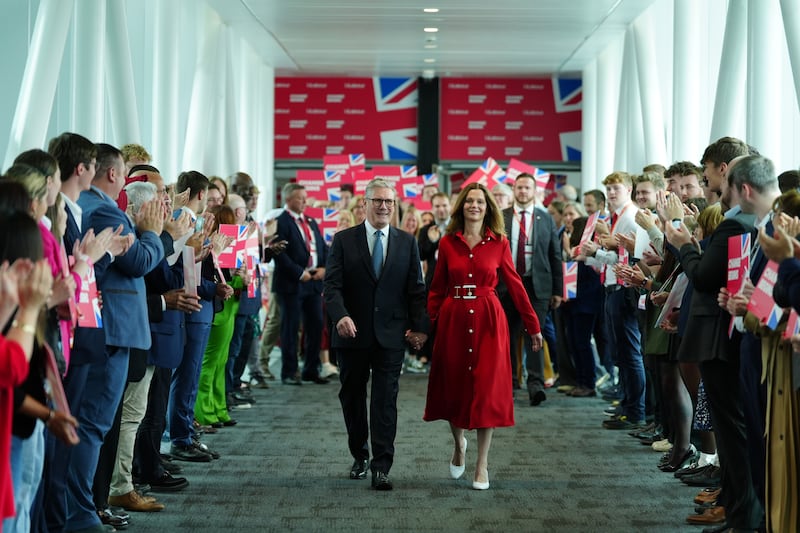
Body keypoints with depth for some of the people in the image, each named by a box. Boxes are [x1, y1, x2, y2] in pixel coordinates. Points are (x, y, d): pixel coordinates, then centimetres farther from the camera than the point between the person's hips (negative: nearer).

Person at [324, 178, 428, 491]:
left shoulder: (407, 243, 7)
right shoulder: (344, 240, 2)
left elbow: (416, 289, 6)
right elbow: (332, 285, -5)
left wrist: (419, 327, -5)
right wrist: (340, 315, -22)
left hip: (391, 335, 0)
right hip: (353, 334, 1)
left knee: (385, 400, -5)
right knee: (352, 396, 12)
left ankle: (381, 467, -4)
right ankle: (360, 456, 30)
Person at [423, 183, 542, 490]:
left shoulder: (499, 243, 2)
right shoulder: (448, 243, 4)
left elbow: (514, 284, 4)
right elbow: (437, 289, 6)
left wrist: (533, 325, 4)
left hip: (488, 320, -1)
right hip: (453, 320, 1)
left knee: (487, 390, -2)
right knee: (453, 385, 9)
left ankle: (482, 465, 7)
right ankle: (459, 443, 38)